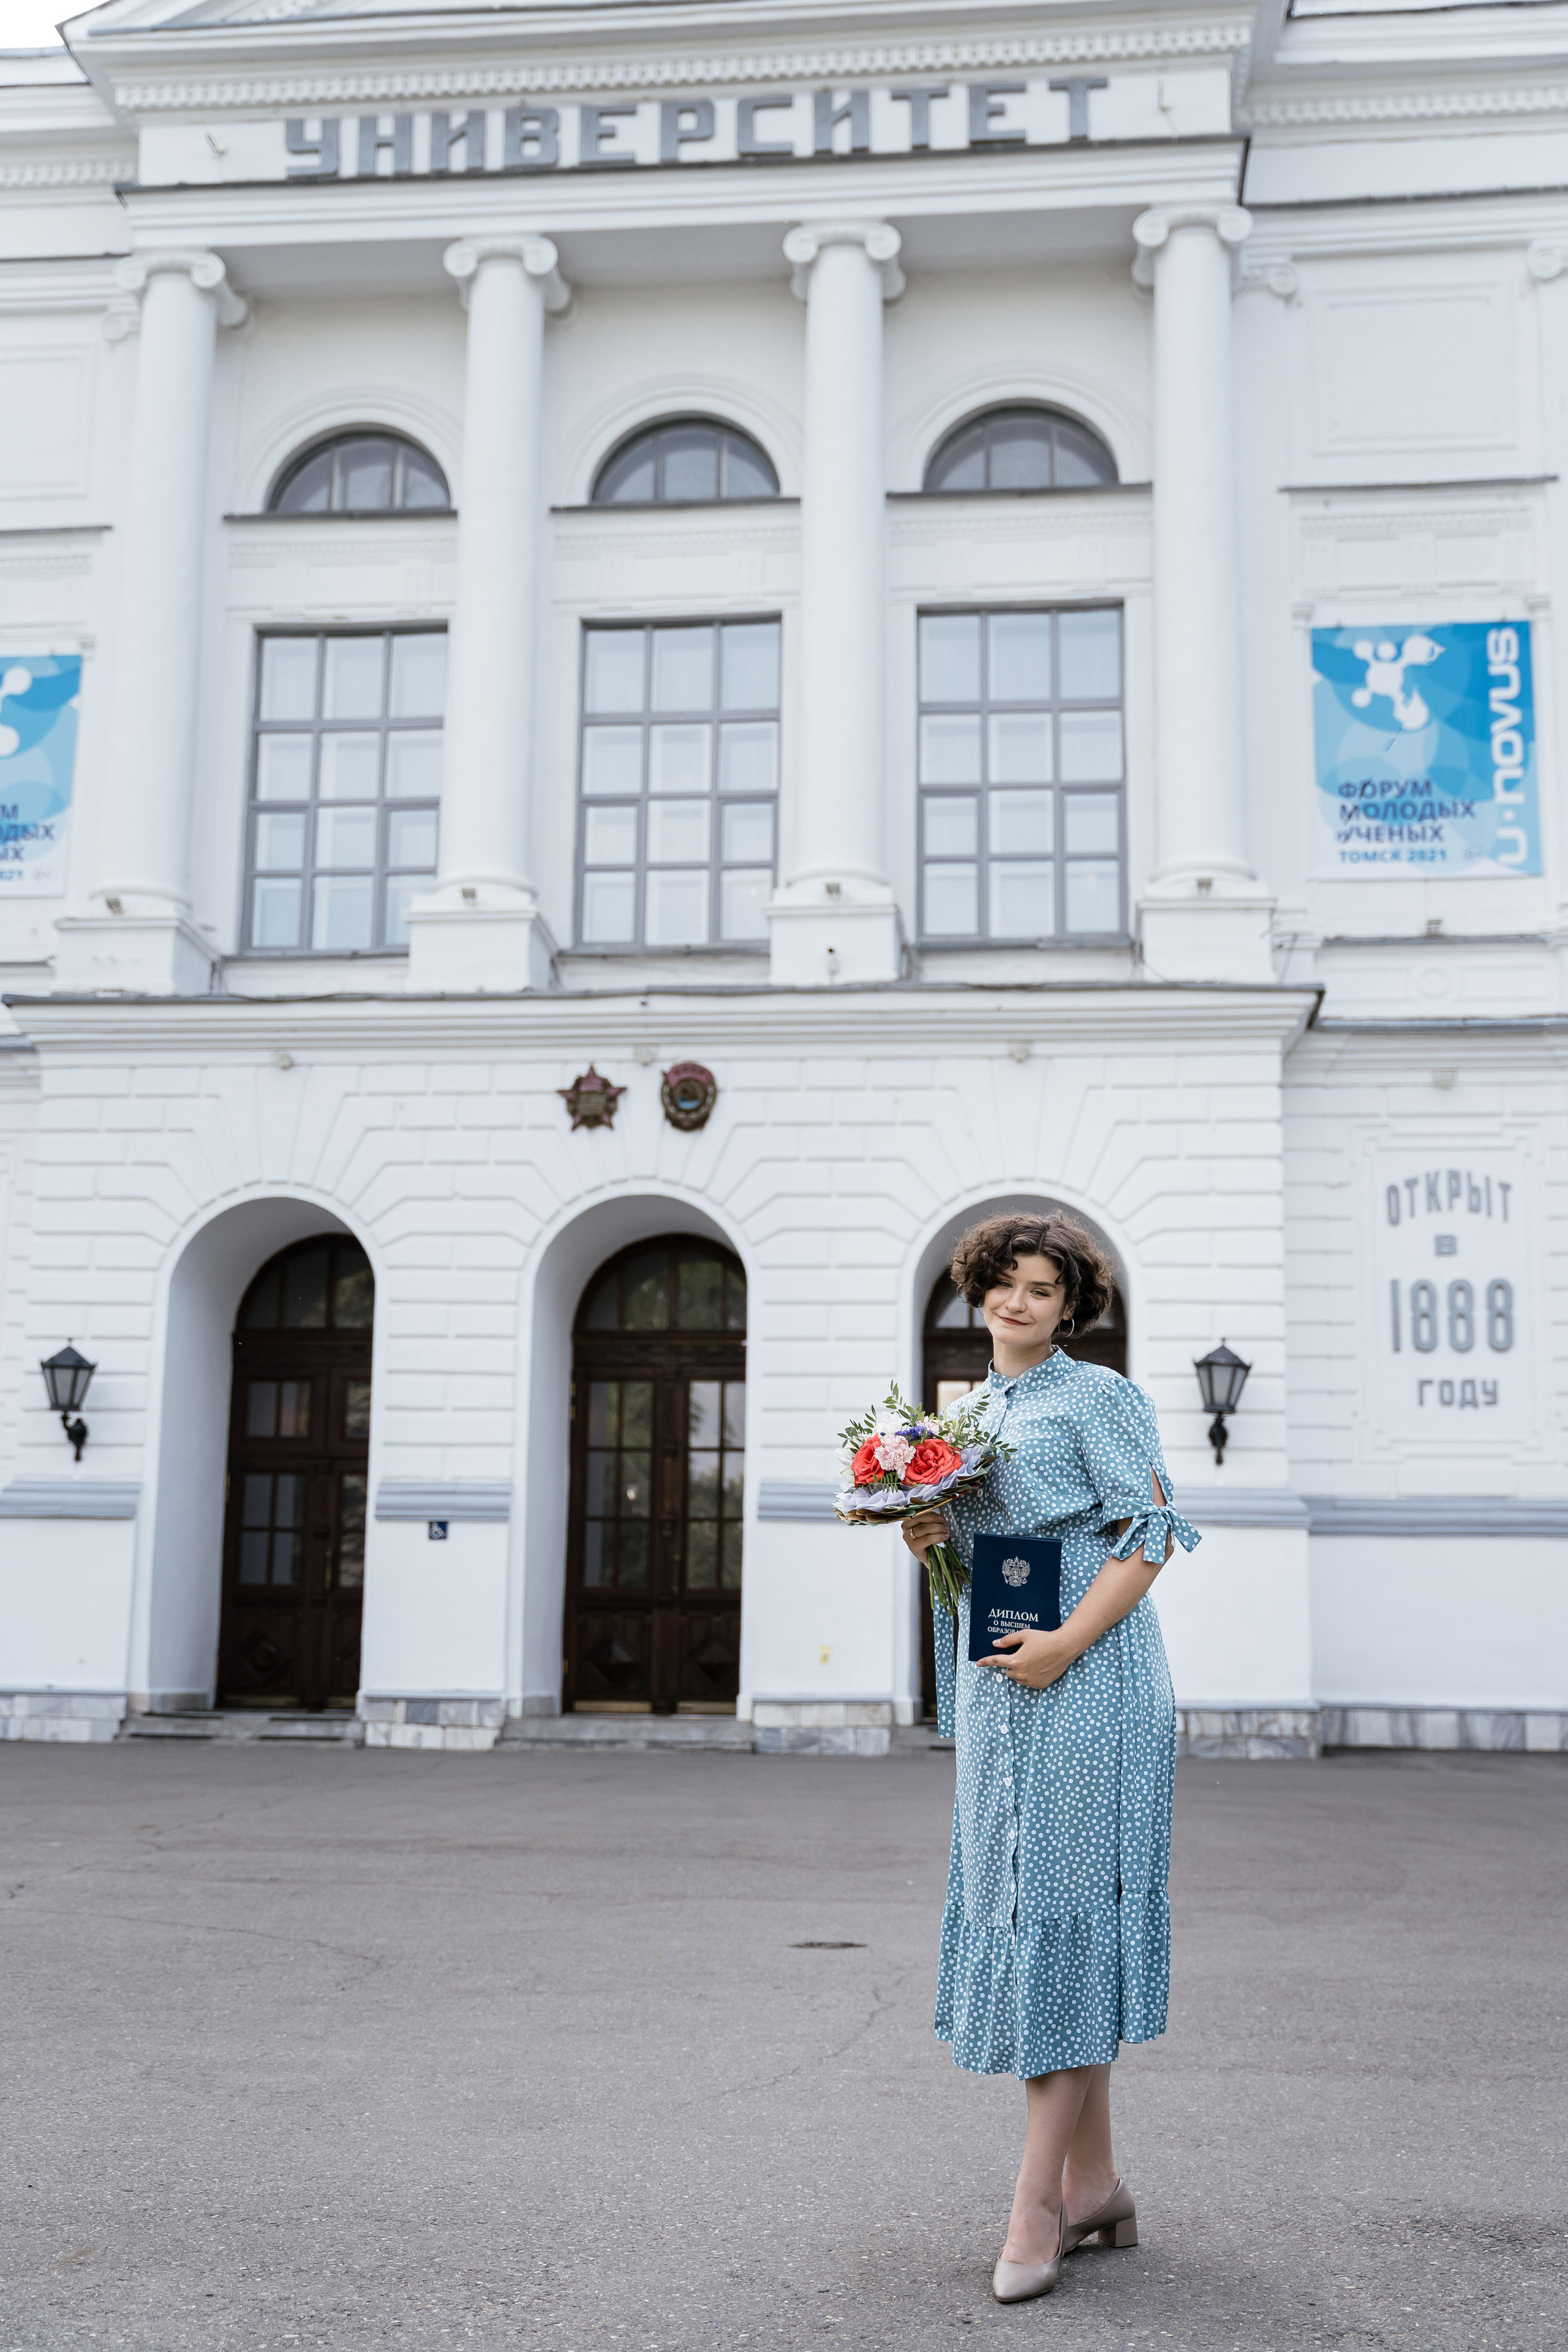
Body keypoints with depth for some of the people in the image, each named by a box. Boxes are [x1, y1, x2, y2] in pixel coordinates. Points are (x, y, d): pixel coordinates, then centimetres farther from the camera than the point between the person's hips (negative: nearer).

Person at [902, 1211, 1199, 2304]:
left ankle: (1040, 2201, -4)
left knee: (1059, 1907, -8)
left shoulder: (1100, 1396, -4)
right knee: (1033, 1910, 8)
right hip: (1002, 1687, 8)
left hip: (1087, 1681, -8)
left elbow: (1150, 1534, -11)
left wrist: (1066, 1643, -20)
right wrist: (931, 1545, 0)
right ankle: (1096, 2183, 18)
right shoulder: (974, 1411, 18)